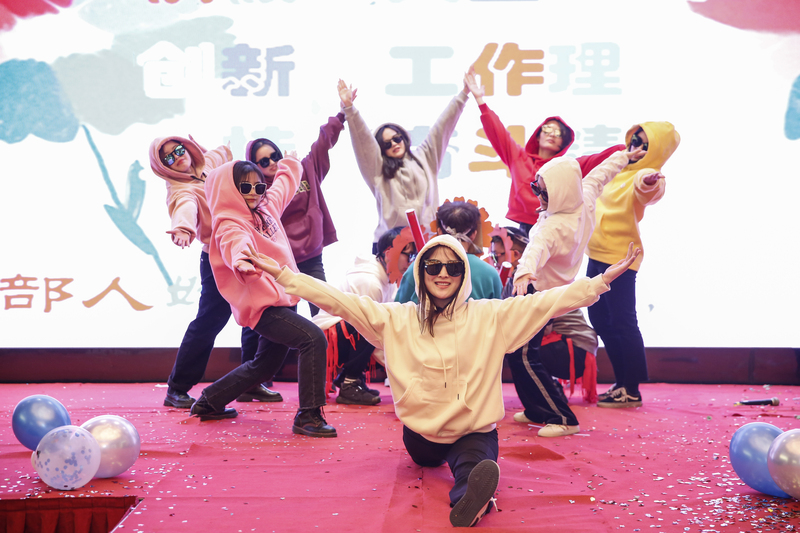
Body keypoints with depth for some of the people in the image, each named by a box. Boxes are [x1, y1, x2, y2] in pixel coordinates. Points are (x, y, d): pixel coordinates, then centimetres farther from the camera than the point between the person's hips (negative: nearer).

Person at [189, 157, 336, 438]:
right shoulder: (230, 226, -14)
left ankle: (209, 402, 36)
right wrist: (243, 261, -60)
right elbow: (236, 245, -39)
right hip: (262, 304, -10)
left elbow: (284, 183, 31)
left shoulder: (267, 207, 10)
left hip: (282, 297, 10)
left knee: (267, 363, 21)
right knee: (313, 339, -25)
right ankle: (308, 416, -19)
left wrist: (290, 162, 46)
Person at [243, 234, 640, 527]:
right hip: (421, 437, 9)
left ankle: (468, 500, -61)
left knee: (472, 465, -34)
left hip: (475, 431, -9)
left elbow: (549, 301, -4)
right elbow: (339, 300, -2)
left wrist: (603, 279, -10)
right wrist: (281, 274, -7)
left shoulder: (491, 316, 0)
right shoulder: (396, 319, 2)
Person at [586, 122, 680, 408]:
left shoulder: (647, 178, -15)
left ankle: (631, 391, 6)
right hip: (597, 256, 10)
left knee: (622, 322, -5)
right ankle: (621, 383, 24)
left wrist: (647, 180, -61)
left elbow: (647, 189, -40)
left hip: (619, 259, -10)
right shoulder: (620, 171, 12)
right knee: (600, 320, 14)